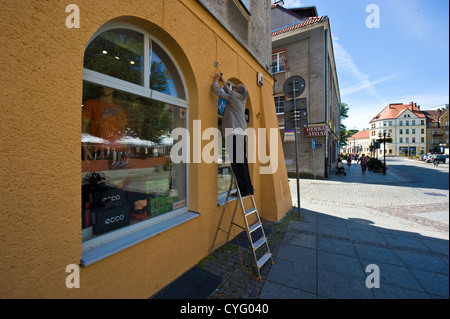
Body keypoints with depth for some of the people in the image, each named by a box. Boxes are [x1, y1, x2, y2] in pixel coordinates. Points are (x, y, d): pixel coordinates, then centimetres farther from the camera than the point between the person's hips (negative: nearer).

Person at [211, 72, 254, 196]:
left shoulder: (234, 96, -1)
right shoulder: (241, 98, 21)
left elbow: (217, 91, 3)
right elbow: (228, 92, 37)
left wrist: (216, 80, 21)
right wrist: (222, 80, 41)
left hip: (234, 132, -9)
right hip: (241, 132, 9)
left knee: (237, 163, -9)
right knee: (242, 161, 10)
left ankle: (245, 189, -6)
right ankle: (248, 188, 14)